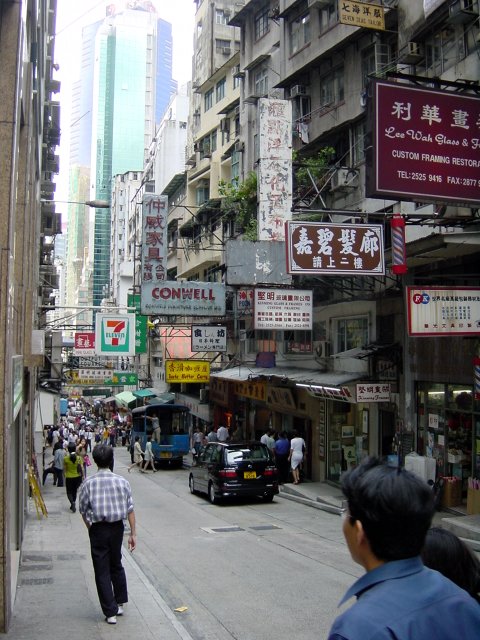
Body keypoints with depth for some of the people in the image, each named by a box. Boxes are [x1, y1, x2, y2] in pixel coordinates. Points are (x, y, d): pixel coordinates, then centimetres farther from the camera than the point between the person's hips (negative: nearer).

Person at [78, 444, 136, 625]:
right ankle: (120, 603, 31)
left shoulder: (88, 484, -9)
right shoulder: (122, 481, -6)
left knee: (102, 571, 7)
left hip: (98, 529, -2)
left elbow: (83, 510, -1)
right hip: (117, 528, 3)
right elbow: (130, 509, -4)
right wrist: (133, 533, 2)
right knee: (116, 565, 23)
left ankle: (110, 612, 8)